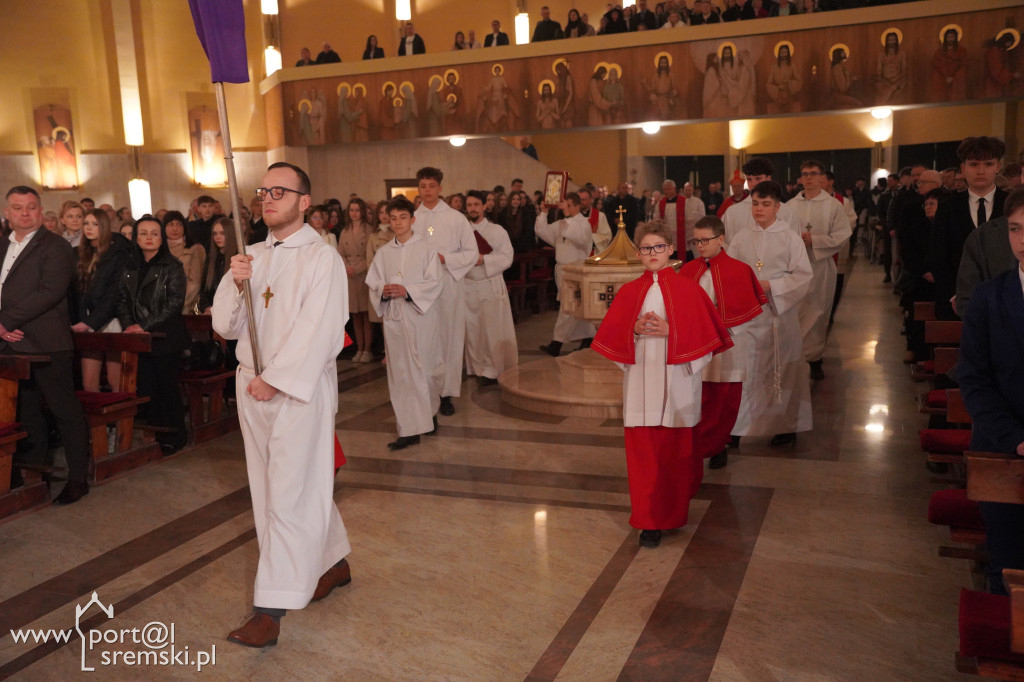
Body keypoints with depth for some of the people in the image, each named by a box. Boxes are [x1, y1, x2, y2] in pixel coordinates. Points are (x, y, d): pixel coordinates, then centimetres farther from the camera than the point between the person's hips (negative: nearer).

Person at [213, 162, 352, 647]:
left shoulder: (321, 258, -9)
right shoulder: (252, 257, 11)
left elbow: (317, 331, -16)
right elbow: (225, 326, 6)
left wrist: (274, 380, -15)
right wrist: (233, 282, -12)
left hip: (299, 389, -7)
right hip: (252, 387, 7)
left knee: (289, 495, -5)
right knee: (293, 486, 15)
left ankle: (271, 611, -1)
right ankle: (334, 563, 34)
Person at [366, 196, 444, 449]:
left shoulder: (426, 248, -1)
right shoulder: (384, 252, 10)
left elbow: (436, 283, -7)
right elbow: (373, 283, 9)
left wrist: (407, 291, -18)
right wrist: (383, 291, -13)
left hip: (421, 316, -3)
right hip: (394, 317, 3)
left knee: (424, 368, 3)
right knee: (400, 373, 2)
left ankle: (430, 412, 29)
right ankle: (410, 430, 6)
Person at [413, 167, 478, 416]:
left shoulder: (456, 218, 2)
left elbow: (472, 253, 1)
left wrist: (444, 259, -12)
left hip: (448, 285, -1)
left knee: (449, 337, 1)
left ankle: (447, 393, 8)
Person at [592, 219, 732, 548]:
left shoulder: (687, 289, 1)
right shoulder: (629, 291, 7)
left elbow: (701, 334, -2)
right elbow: (612, 335, 6)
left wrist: (669, 331, -15)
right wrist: (635, 329, -12)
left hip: (676, 378, -1)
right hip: (640, 380, 2)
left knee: (676, 449, 7)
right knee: (642, 450, 0)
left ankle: (675, 508, 27)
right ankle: (650, 521, 8)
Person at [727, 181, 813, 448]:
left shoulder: (790, 238, -2)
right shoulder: (741, 238, 6)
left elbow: (803, 275, -6)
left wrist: (771, 286, -16)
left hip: (779, 313, -2)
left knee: (782, 369, 6)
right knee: (744, 368, 2)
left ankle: (786, 426, 19)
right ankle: (737, 426, 12)